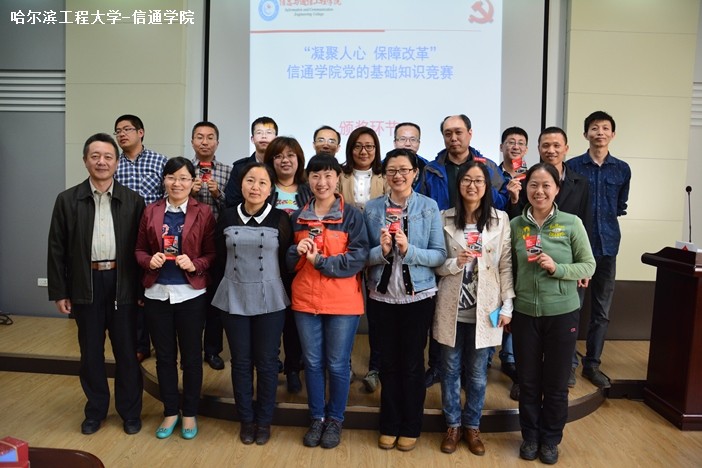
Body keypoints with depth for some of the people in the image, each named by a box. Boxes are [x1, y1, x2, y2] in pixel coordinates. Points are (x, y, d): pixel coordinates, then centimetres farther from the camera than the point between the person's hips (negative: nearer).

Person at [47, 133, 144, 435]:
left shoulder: (133, 201, 0)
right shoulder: (67, 200, 2)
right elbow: (57, 249, 3)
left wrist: (143, 288, -3)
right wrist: (59, 292, 0)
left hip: (122, 284, -1)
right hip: (85, 285, 1)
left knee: (126, 351, 8)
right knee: (90, 352, 13)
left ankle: (130, 411, 25)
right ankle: (95, 410, 31)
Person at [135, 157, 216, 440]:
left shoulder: (203, 213, -3)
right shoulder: (150, 212, 4)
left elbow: (213, 254, -3)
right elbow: (139, 250, 8)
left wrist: (194, 265, -20)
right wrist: (149, 260, -12)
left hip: (190, 294, -2)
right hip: (157, 294, 3)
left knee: (191, 356, 9)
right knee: (164, 356, 13)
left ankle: (190, 413, 27)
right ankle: (170, 412, 30)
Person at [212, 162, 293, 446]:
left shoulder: (280, 219, -5)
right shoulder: (227, 217, 0)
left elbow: (287, 260, 0)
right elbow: (220, 257, 8)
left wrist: (268, 282, 2)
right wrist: (237, 279, 8)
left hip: (269, 300, -1)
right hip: (234, 298, 2)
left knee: (266, 362, 7)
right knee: (240, 361, 10)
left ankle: (264, 420, 25)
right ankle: (246, 419, 27)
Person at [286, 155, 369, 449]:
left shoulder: (352, 215, -3)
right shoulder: (298, 216, 8)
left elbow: (358, 258, -12)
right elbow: (287, 261, 12)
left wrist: (320, 261, -16)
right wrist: (297, 252, -10)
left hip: (343, 302, -3)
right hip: (305, 300, 3)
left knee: (337, 364, 6)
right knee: (312, 363, 12)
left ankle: (335, 419, 26)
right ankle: (316, 418, 29)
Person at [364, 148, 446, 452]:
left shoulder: (429, 207, -5)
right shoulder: (372, 208, -1)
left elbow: (439, 254, -7)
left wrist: (409, 250, -22)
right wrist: (382, 250, -20)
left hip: (418, 296, -1)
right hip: (382, 296, 2)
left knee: (412, 362, 10)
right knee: (388, 362, 14)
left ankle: (411, 427, 28)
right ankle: (389, 425, 31)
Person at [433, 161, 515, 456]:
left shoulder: (500, 219, 0)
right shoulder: (445, 219, -1)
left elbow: (506, 265, 1)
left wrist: (507, 305, -3)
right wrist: (455, 263, -18)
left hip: (485, 309, 0)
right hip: (451, 308, 0)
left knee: (477, 373, 12)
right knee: (450, 370, 11)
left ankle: (472, 426, 31)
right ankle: (453, 425, 29)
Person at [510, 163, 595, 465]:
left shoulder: (572, 223, -7)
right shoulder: (515, 225, -2)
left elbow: (589, 266, -4)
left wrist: (556, 268, -20)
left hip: (562, 313, -1)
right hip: (524, 313, 1)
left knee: (556, 382, 12)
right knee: (528, 381, 13)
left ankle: (550, 439, 33)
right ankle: (530, 436, 33)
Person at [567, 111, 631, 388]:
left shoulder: (622, 170, 9)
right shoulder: (572, 166, -1)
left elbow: (621, 206, 17)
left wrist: (607, 220, 3)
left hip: (607, 244, 3)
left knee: (601, 310, 8)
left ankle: (592, 363, 21)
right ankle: (569, 361, 16)